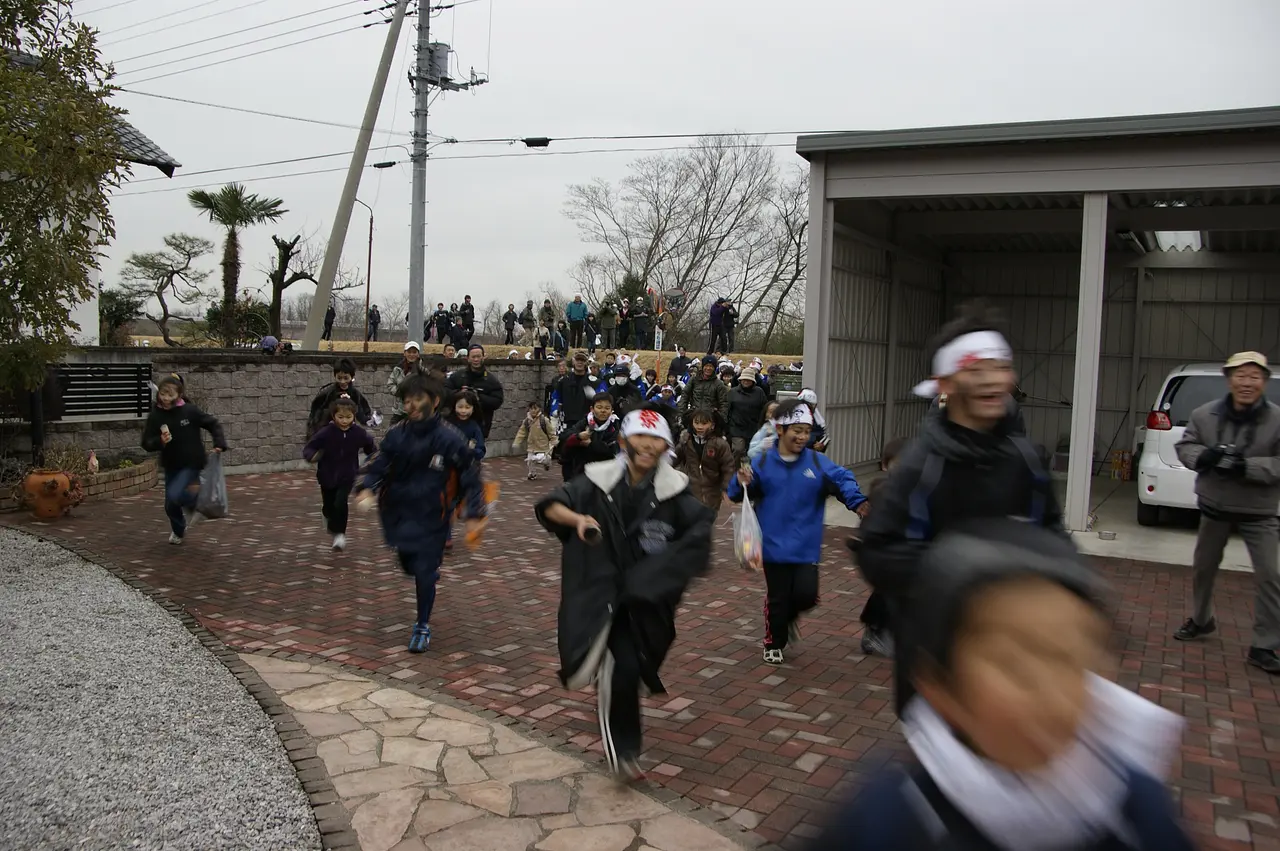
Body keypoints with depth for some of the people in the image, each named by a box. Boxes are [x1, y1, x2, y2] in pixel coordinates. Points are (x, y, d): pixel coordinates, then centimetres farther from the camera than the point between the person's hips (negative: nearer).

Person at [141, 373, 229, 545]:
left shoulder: (189, 411, -13)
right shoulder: (155, 416, -8)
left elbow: (213, 424, -3)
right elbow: (146, 443, -5)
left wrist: (219, 444, -15)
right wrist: (160, 441, -26)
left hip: (191, 463, -4)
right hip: (170, 465, 4)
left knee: (174, 495, -23)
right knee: (170, 505, 11)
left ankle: (194, 504, 11)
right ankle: (178, 531, 41)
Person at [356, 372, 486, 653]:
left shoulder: (449, 438, -13)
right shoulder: (397, 435, -3)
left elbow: (470, 476, -7)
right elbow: (378, 466, 4)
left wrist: (475, 514, -12)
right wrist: (368, 489, -16)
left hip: (431, 516, -4)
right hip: (398, 512, 4)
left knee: (424, 571, -4)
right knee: (409, 565, 17)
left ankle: (423, 627, 16)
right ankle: (430, 572, 53)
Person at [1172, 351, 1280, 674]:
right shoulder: (1205, 414, -8)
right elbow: (1185, 446, -1)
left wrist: (1247, 466, -32)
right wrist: (1205, 456, -22)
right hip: (1215, 508, 3)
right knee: (1202, 568, 18)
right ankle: (1201, 620, 42)